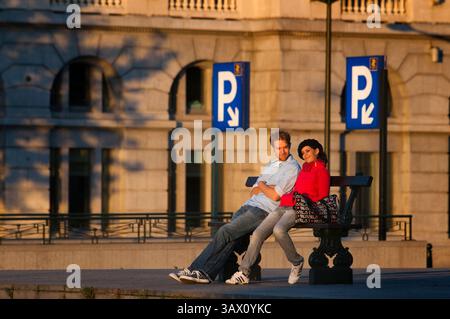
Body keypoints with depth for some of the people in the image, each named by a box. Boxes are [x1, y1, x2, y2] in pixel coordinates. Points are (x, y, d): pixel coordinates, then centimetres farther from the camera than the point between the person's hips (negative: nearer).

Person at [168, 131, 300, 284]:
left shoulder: (292, 168, -3)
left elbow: (275, 195, -13)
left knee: (225, 231, -19)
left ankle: (198, 270, -19)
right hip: (249, 205, 8)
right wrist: (267, 188, -1)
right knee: (230, 237, -15)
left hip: (264, 211, -8)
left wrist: (262, 185, 7)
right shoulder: (270, 165, 24)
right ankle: (206, 273, -26)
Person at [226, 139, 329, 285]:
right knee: (258, 233, -13)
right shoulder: (304, 170, 28)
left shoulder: (322, 171, 5)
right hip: (284, 207, 7)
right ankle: (243, 273, -16)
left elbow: (322, 198, -1)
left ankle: (296, 262, -14)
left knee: (279, 230, -36)